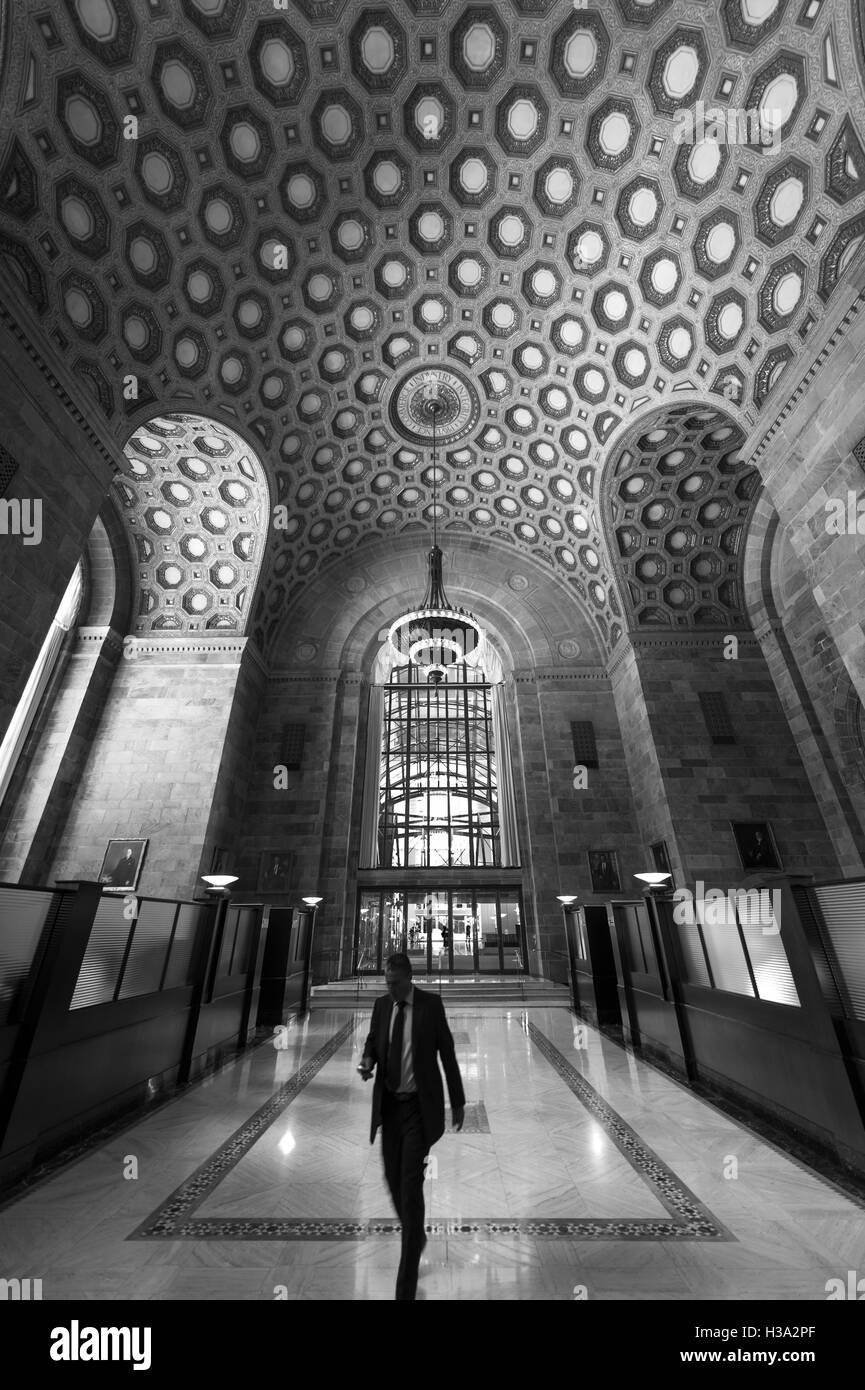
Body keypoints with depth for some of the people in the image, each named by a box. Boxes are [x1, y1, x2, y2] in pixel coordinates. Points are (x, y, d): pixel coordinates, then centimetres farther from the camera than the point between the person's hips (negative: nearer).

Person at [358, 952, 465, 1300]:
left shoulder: (431, 1004, -15)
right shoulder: (381, 1004, -3)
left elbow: (447, 1052, -7)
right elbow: (373, 1040, 7)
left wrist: (458, 1101, -1)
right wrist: (368, 1061, -16)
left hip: (419, 1105, -4)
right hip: (389, 1104, 4)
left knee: (411, 1183, -7)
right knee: (394, 1179, 15)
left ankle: (406, 1286, 10)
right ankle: (415, 1235, 45)